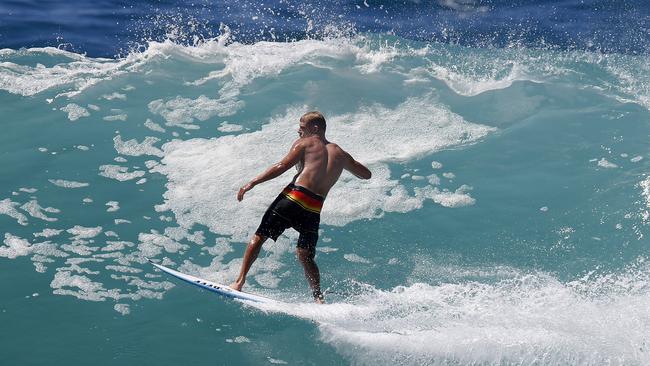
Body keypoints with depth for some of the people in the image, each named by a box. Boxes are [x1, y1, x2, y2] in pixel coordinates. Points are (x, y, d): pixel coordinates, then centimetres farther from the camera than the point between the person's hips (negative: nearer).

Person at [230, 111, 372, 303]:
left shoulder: (305, 143, 10)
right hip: (315, 208, 4)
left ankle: (240, 281, 2)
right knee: (305, 256, 15)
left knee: (258, 237, 7)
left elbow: (282, 167, -4)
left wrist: (252, 183, -5)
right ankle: (318, 297, 1)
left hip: (293, 197, -4)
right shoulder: (340, 154, 22)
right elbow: (366, 174, 33)